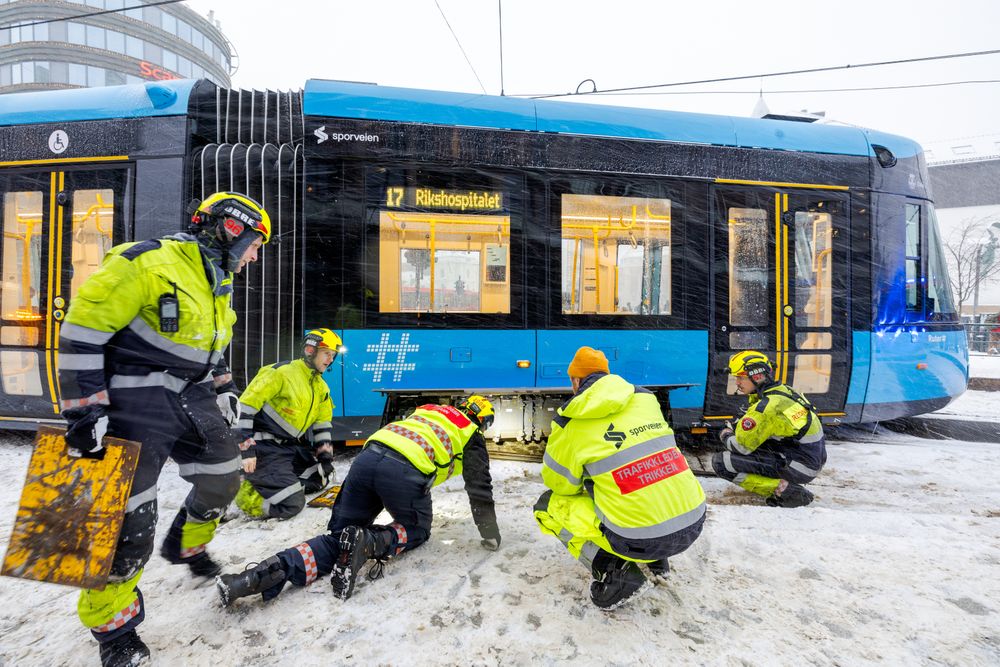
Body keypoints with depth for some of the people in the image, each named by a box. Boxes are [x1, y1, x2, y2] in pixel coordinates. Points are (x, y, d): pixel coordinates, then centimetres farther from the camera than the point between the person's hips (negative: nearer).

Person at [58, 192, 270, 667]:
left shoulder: (219, 284, 11)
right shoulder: (149, 261, -18)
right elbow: (82, 331, -17)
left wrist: (224, 387, 15)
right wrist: (85, 411, -17)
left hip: (194, 400, 8)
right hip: (136, 406, -8)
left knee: (223, 481, 15)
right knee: (129, 521, -2)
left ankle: (186, 545, 45)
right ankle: (112, 625, 23)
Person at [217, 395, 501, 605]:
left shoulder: (426, 411, 36)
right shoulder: (471, 437, 21)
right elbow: (480, 489, 20)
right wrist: (490, 533, 32)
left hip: (368, 456, 5)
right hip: (405, 472, -5)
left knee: (338, 538, 15)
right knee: (417, 530, 22)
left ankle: (267, 574, -7)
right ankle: (371, 542, -8)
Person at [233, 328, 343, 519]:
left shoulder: (321, 387, 10)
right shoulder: (280, 373, -16)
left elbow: (323, 424, 16)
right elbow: (244, 408, -17)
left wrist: (325, 456, 6)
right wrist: (246, 450, -20)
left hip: (293, 447, 9)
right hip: (264, 446, -9)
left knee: (322, 478, 11)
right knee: (291, 504, -18)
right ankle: (247, 491, 1)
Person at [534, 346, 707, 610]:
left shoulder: (571, 421, -6)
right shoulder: (645, 397, 7)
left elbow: (557, 482, 5)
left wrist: (586, 481, 27)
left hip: (641, 539, -6)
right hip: (694, 523, 6)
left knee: (548, 505, 10)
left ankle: (616, 573, 1)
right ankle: (657, 561, 30)